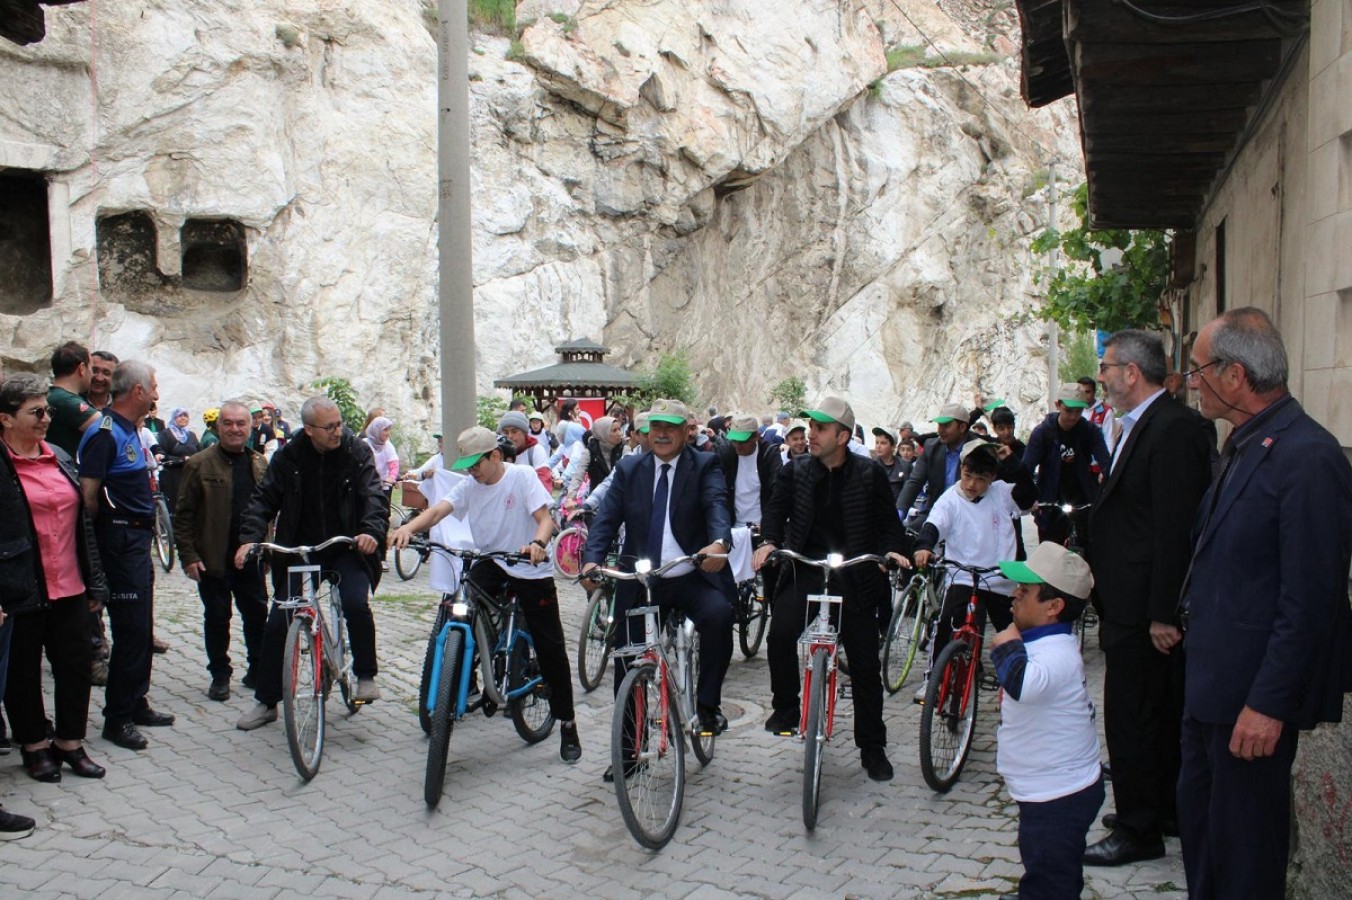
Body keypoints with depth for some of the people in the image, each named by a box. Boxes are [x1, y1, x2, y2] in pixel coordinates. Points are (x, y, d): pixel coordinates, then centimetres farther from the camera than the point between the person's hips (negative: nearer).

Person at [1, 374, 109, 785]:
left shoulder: (61, 458, 10)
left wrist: (94, 581, 12)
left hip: (69, 587, 5)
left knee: (76, 666, 11)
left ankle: (70, 741, 27)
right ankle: (34, 744, 27)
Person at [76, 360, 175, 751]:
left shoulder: (128, 429, 14)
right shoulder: (105, 432, -17)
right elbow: (88, 493, -20)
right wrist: (110, 527, -8)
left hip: (138, 539, 10)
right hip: (121, 539, -10)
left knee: (141, 627, 15)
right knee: (130, 629, -5)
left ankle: (136, 704, 26)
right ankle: (116, 718, 5)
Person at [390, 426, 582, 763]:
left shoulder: (522, 476, -11)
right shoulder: (469, 485, 0)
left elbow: (544, 517, -20)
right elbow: (439, 509, -15)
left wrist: (538, 543, -42)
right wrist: (409, 527, -35)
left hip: (531, 570, -4)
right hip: (490, 563, 4)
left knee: (551, 648, -1)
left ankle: (567, 725, 11)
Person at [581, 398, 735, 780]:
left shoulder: (704, 466, 0)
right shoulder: (629, 469, 8)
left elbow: (717, 505, -19)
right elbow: (606, 517, -3)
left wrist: (719, 543, -42)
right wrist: (592, 559, -22)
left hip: (693, 578, -3)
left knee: (718, 614, -33)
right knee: (628, 666, 4)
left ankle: (708, 703, -12)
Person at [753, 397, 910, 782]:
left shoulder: (870, 474, -1)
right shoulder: (795, 472, 4)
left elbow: (888, 520, 1)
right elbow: (777, 510, -1)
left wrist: (893, 549, -19)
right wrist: (769, 541, -20)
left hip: (854, 577, 0)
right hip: (804, 570, 1)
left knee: (865, 666, 5)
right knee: (781, 633, -26)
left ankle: (873, 748, 20)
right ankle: (785, 707, -2)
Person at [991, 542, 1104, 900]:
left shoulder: (1056, 654, -29)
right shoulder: (1048, 642, 6)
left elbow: (1022, 684, -51)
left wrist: (1007, 646, -35)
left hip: (1059, 797, -10)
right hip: (1052, 789, 11)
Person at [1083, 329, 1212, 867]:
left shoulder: (1172, 428, -19)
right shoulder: (1140, 426, 13)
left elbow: (1175, 528, -23)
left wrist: (1161, 614, -22)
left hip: (1144, 609, -10)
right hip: (1130, 607, 10)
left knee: (1130, 720, 0)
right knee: (1160, 716, 20)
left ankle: (1138, 831, 12)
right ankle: (1164, 810, 34)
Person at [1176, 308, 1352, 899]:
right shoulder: (1245, 445, 9)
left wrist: (1268, 704, -21)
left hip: (1253, 693, -9)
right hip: (1212, 684, 9)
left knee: (1244, 841, 6)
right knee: (1197, 814, 20)